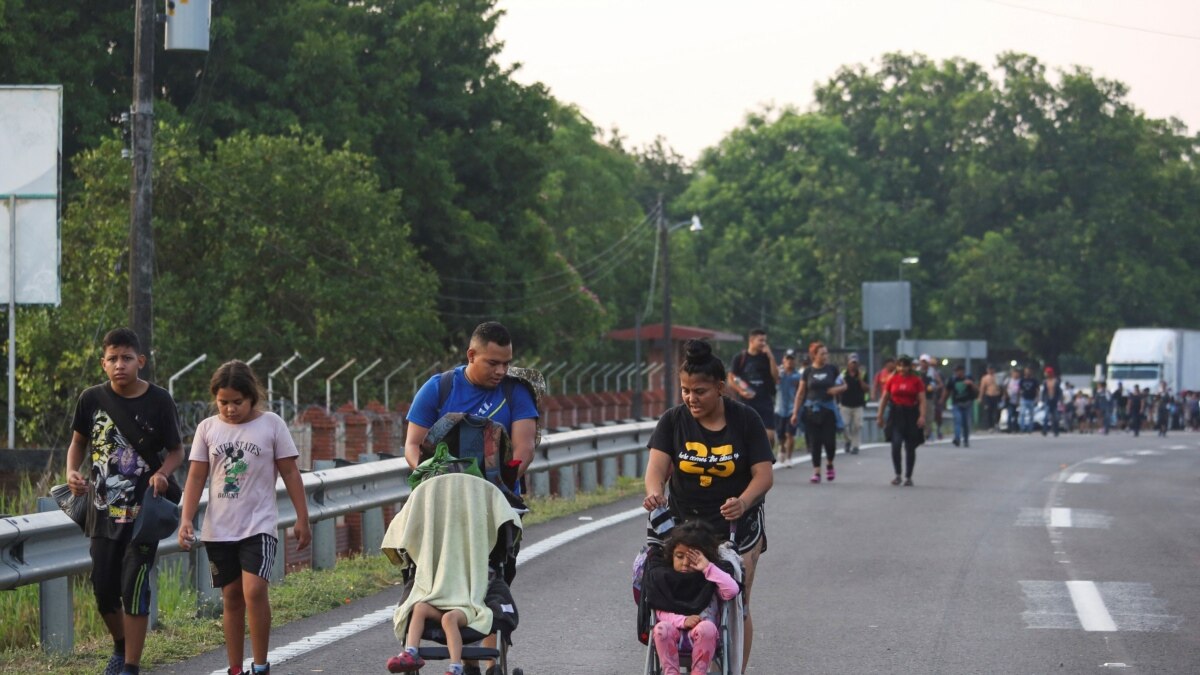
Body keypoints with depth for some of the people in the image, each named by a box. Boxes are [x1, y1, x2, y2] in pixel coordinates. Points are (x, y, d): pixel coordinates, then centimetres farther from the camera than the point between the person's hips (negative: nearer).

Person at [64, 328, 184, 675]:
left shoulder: (159, 401, -8)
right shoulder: (92, 399, -2)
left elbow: (176, 450, 0)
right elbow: (78, 442, 12)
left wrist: (162, 474, -20)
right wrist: (72, 472, -7)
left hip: (144, 512, -3)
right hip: (104, 512, 3)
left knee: (133, 587, -7)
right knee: (103, 588, 9)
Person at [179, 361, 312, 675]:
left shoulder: (271, 424, -1)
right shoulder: (208, 428, 4)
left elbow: (290, 474, 2)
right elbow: (196, 476, 4)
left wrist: (302, 519, 1)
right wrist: (186, 520, -5)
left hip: (259, 525, -3)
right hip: (219, 528, 3)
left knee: (254, 590, -19)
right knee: (231, 597, 8)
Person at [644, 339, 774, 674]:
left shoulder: (745, 420, -7)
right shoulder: (673, 421, -3)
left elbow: (764, 474, -11)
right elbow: (657, 467, -12)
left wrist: (742, 502, -31)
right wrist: (655, 494, -36)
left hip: (736, 525, -1)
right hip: (683, 522, 1)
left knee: (736, 606, 2)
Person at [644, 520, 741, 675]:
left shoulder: (711, 575, 6)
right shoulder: (664, 576, 7)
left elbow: (731, 591, -13)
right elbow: (661, 612, 0)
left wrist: (708, 568, -14)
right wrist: (683, 621, -18)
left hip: (701, 632, -1)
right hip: (675, 628, 1)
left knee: (707, 628, -35)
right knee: (661, 629, -33)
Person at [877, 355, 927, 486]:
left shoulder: (917, 380, 0)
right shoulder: (892, 380, 5)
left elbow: (922, 400, -4)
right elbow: (884, 398, 10)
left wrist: (922, 416, -16)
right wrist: (880, 416, 8)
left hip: (911, 415, 0)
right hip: (896, 415, 1)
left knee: (910, 448, 5)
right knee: (896, 444, -14)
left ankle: (908, 477, 17)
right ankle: (897, 475, -2)